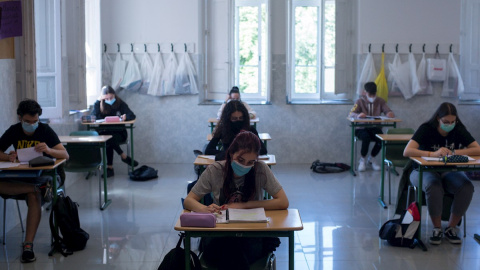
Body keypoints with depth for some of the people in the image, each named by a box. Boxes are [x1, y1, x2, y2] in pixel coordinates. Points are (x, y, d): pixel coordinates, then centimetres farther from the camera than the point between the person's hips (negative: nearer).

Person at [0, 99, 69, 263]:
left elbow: (65, 155, -11)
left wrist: (49, 150, -33)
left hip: (41, 175, -3)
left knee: (34, 197, -36)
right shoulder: (13, 131, 4)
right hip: (19, 177, 3)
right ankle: (40, 189, -33)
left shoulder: (45, 130, -3)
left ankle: (28, 245, -38)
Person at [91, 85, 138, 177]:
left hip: (119, 132, -1)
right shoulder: (98, 104, 2)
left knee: (110, 139, -34)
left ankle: (110, 167, -24)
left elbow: (132, 115, -11)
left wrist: (125, 117, -35)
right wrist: (99, 101, -14)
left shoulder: (120, 103, -1)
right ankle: (124, 157, -17)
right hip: (104, 132, 1)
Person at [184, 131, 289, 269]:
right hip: (219, 231, 1)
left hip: (252, 231, -1)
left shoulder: (261, 169, -7)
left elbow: (283, 202, -8)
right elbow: (188, 201, -2)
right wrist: (205, 209, -26)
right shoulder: (215, 171, -5)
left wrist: (243, 205, -14)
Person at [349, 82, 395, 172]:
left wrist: (390, 114, -27)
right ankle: (363, 159, -8)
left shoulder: (380, 101, 6)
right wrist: (358, 115, -36)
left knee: (381, 139, -30)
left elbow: (389, 112, -1)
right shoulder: (360, 101, -1)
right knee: (366, 137, -37)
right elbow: (350, 114, -12)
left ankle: (371, 158, 2)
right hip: (362, 129, -2)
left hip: (375, 128, 2)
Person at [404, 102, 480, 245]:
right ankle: (437, 229, -18)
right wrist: (433, 154, -38)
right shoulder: (426, 129, -14)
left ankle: (451, 228, -11)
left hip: (449, 171, 3)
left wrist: (454, 152, -23)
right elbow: (407, 151, -27)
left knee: (467, 187, -28)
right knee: (433, 187, -38)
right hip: (425, 170, -3)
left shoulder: (459, 130, -3)